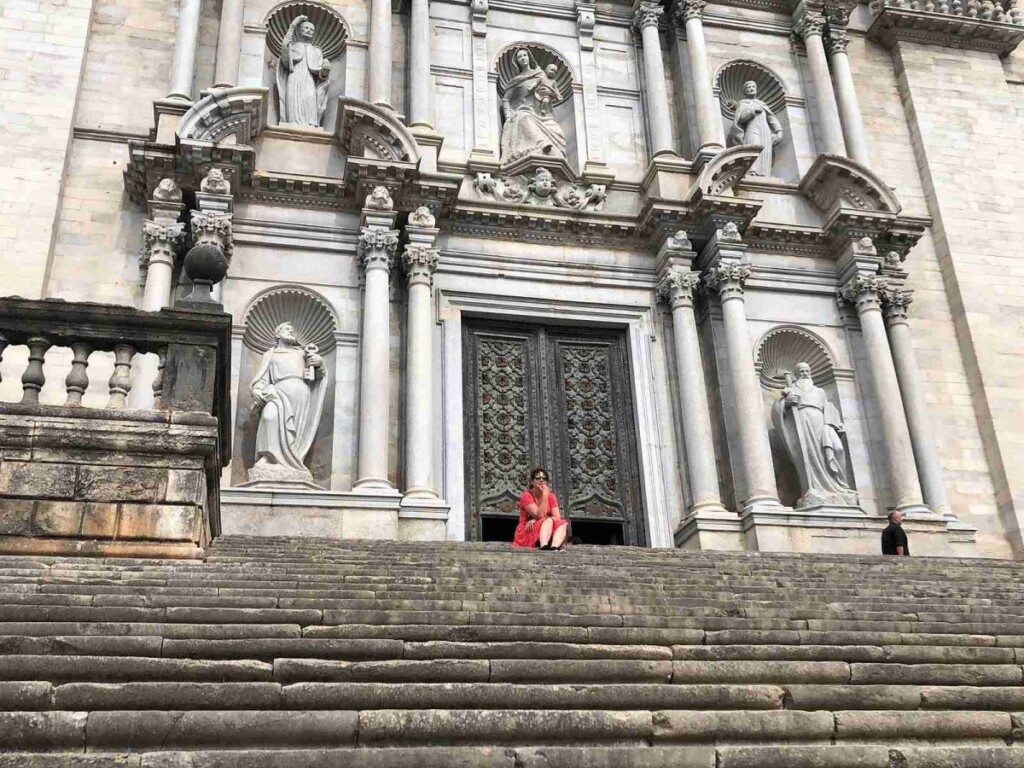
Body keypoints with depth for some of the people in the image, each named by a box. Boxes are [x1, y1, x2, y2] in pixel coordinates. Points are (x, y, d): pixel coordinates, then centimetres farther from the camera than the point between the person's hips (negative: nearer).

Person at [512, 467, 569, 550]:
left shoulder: (551, 496, 5)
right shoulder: (526, 495, -9)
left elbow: (558, 517, -8)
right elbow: (540, 516, -19)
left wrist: (535, 520, -18)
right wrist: (545, 496, -22)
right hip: (527, 532, -5)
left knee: (563, 523, -23)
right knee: (549, 521, -32)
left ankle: (554, 547, -55)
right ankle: (544, 546, -64)